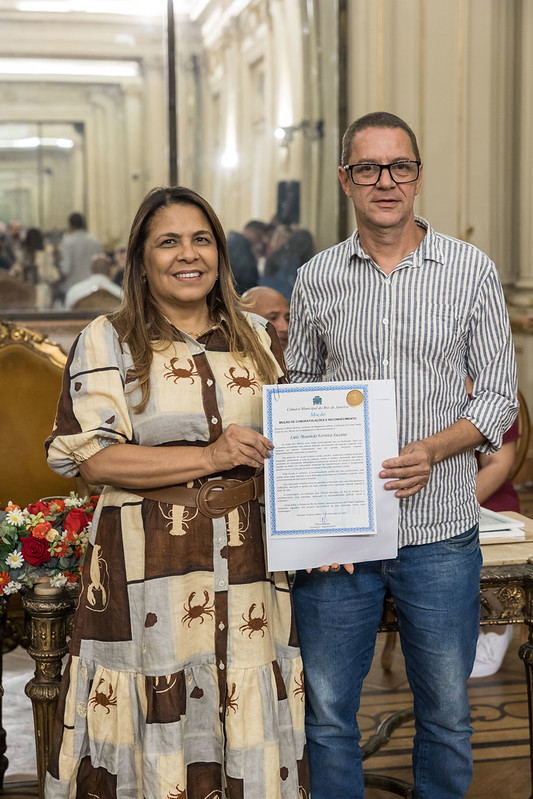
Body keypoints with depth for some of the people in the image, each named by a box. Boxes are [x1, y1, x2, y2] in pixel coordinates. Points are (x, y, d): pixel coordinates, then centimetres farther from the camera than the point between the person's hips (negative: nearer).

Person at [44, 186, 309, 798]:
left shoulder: (257, 338, 12)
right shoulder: (108, 341, 0)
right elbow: (90, 457, -10)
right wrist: (210, 457, -16)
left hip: (245, 561, 4)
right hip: (147, 563, -3)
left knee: (247, 722, 7)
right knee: (156, 723, 2)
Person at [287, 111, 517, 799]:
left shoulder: (471, 271, 0)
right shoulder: (316, 278, 5)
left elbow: (499, 395, 1)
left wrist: (432, 449, -17)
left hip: (440, 534, -1)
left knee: (446, 711, 12)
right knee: (327, 709, 10)